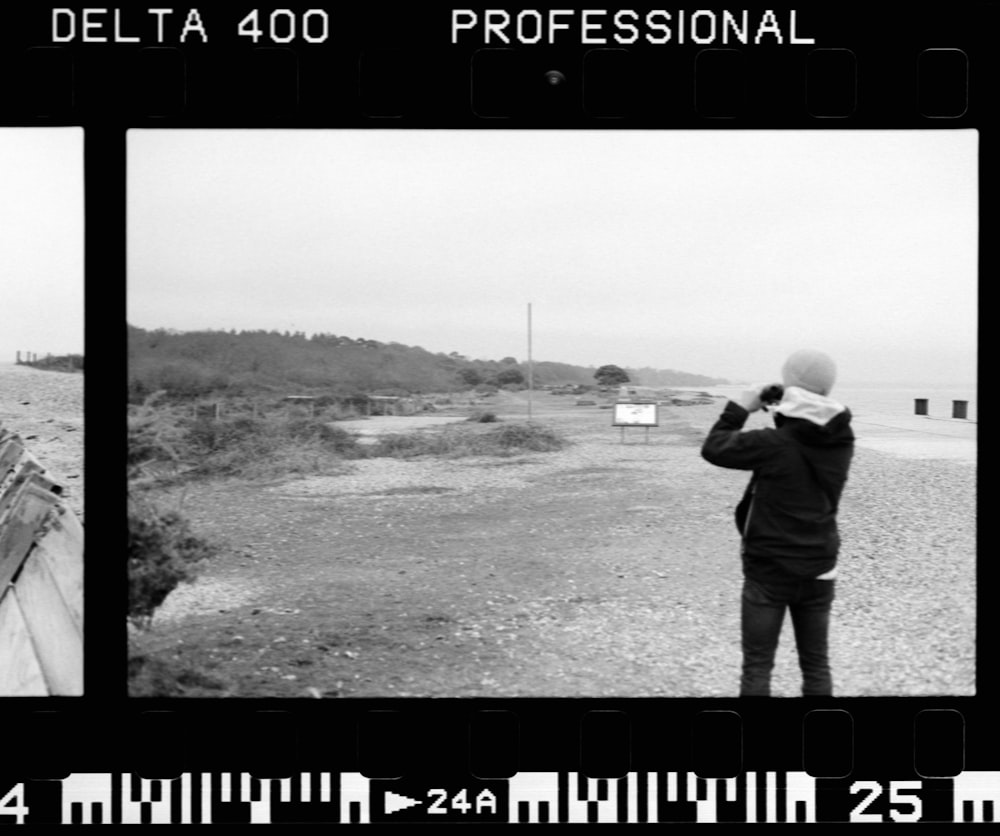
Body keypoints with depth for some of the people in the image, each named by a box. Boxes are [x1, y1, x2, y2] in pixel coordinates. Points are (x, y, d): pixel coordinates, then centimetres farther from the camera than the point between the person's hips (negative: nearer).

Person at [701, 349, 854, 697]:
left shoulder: (774, 443, -20)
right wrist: (787, 412, 6)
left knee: (757, 666, 7)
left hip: (769, 569, -5)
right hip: (819, 570, 5)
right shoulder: (842, 441, -4)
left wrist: (740, 407, 2)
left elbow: (714, 448, -9)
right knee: (816, 664, 16)